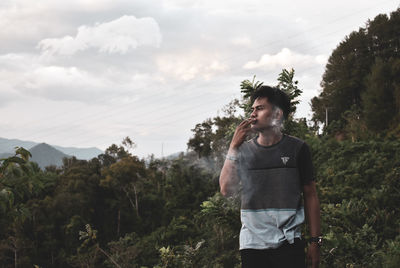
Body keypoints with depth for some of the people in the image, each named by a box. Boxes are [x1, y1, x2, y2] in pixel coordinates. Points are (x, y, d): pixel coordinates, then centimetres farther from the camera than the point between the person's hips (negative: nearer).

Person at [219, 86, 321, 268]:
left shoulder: (297, 148, 3)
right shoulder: (244, 150, 8)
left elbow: (310, 195, 5)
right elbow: (226, 190, -3)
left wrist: (315, 241, 1)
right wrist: (233, 147, -9)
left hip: (288, 244, -2)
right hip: (251, 244, 2)